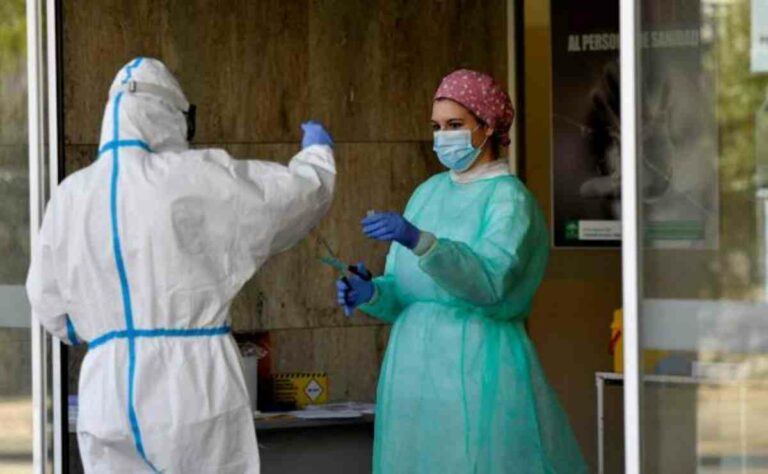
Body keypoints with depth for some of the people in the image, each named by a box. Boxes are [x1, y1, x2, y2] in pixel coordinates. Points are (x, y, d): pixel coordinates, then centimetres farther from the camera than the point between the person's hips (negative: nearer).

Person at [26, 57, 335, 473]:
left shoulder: (70, 196, 6)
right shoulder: (196, 178, -4)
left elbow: (50, 307, 12)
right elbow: (304, 190, 7)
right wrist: (317, 150, 30)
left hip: (107, 391, 3)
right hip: (194, 384, -3)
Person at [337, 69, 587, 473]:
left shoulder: (509, 199, -6)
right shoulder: (429, 194, 14)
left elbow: (488, 280, -23)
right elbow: (403, 291, 13)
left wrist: (418, 240, -35)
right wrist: (369, 293, -10)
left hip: (479, 365, -6)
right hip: (415, 362, 6)